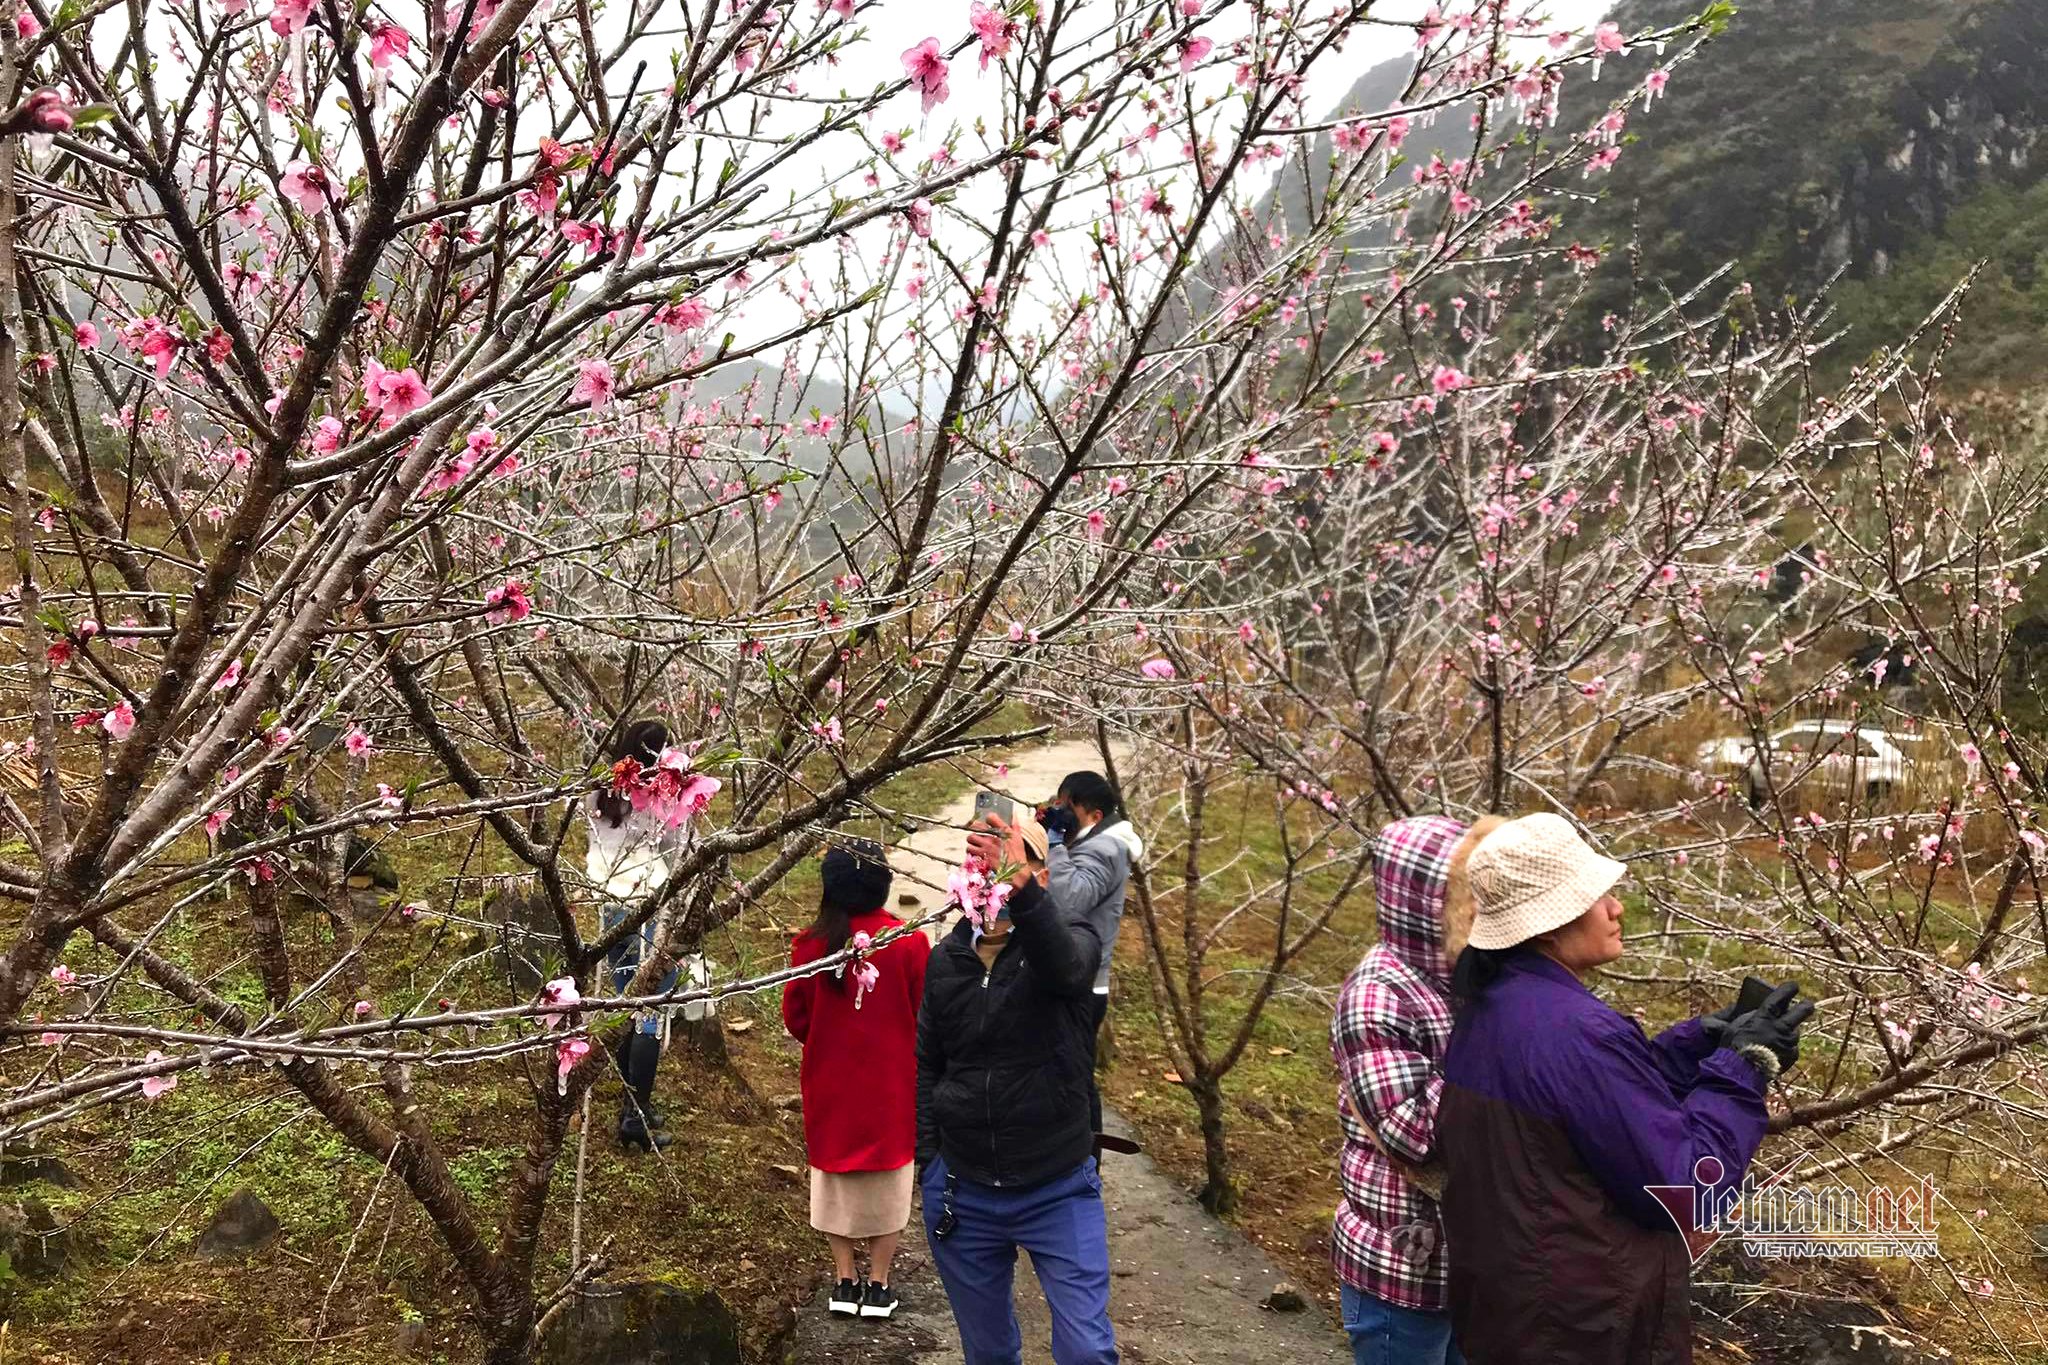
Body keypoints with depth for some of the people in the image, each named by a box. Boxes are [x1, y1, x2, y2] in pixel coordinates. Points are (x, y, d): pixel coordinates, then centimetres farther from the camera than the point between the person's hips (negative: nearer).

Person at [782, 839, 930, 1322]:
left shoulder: (811, 944, -13)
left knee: (835, 1174, 17)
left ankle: (845, 1281, 24)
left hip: (830, 1081, 1)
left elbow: (795, 1015, -2)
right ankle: (878, 1284, 19)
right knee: (888, 1177, 14)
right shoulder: (909, 942, -17)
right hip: (892, 1083, -1)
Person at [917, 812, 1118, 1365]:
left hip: (1059, 1190, -3)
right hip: (962, 1192, 4)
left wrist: (1021, 887, -53)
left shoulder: (1067, 932, -10)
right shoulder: (945, 957, 3)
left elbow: (1065, 967, -36)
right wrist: (929, 1162, 8)